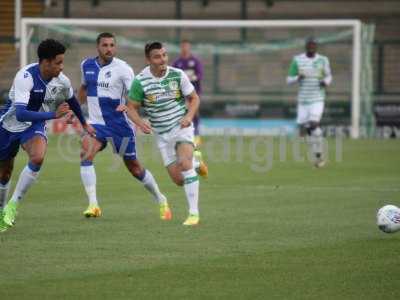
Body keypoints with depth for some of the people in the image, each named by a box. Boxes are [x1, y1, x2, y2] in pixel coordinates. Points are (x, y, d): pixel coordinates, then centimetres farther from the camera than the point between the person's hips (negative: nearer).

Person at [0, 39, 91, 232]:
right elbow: (20, 114, -41)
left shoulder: (62, 81, -13)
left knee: (38, 157, -29)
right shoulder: (25, 77, -31)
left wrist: (84, 123, 27)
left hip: (35, 126, 2)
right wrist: (53, 115, -47)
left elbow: (72, 100, 12)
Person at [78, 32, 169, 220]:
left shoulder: (122, 69, -11)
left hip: (120, 124, -3)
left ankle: (161, 201, 29)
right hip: (96, 123, 3)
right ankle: (93, 205, -26)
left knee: (134, 167, 7)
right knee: (86, 154, -24)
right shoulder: (87, 65, 4)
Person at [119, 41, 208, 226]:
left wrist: (189, 116, -15)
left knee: (184, 164, -26)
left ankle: (194, 213, -20)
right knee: (178, 179, 0)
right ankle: (196, 165, 37)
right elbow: (132, 108, -3)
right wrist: (140, 123, -22)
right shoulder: (140, 81, -11)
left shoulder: (177, 75, -8)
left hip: (182, 127, -2)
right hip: (162, 134, 2)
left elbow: (194, 98, 3)